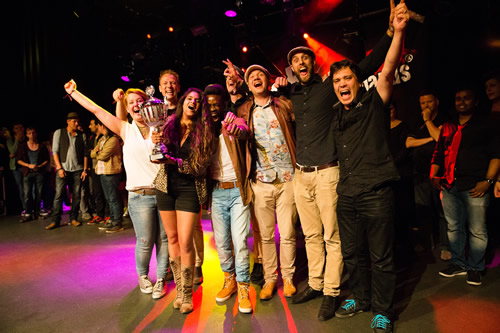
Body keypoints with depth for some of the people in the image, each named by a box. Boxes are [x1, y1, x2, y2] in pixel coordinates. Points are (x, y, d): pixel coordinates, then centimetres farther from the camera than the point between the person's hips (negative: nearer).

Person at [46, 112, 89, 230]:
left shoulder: (82, 135, 9)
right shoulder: (59, 133, 5)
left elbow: (85, 153, 8)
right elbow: (55, 151, 1)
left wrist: (85, 169, 0)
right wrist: (59, 168, -8)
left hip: (77, 169, 2)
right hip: (63, 168, -2)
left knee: (76, 195, 4)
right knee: (59, 194, -4)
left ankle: (73, 218, 14)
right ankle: (55, 220, 1)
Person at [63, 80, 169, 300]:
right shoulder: (126, 130, 6)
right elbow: (96, 109, 12)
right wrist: (73, 92, 19)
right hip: (140, 196, 0)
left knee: (163, 239, 5)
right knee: (145, 242, 0)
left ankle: (160, 278, 24)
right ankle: (142, 275, 28)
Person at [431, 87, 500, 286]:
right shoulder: (447, 128, 18)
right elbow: (438, 154, 21)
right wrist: (434, 175, 8)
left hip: (475, 187, -4)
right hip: (449, 186, 4)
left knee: (477, 231, -1)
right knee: (454, 227, 10)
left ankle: (475, 268, 14)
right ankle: (458, 264, 22)